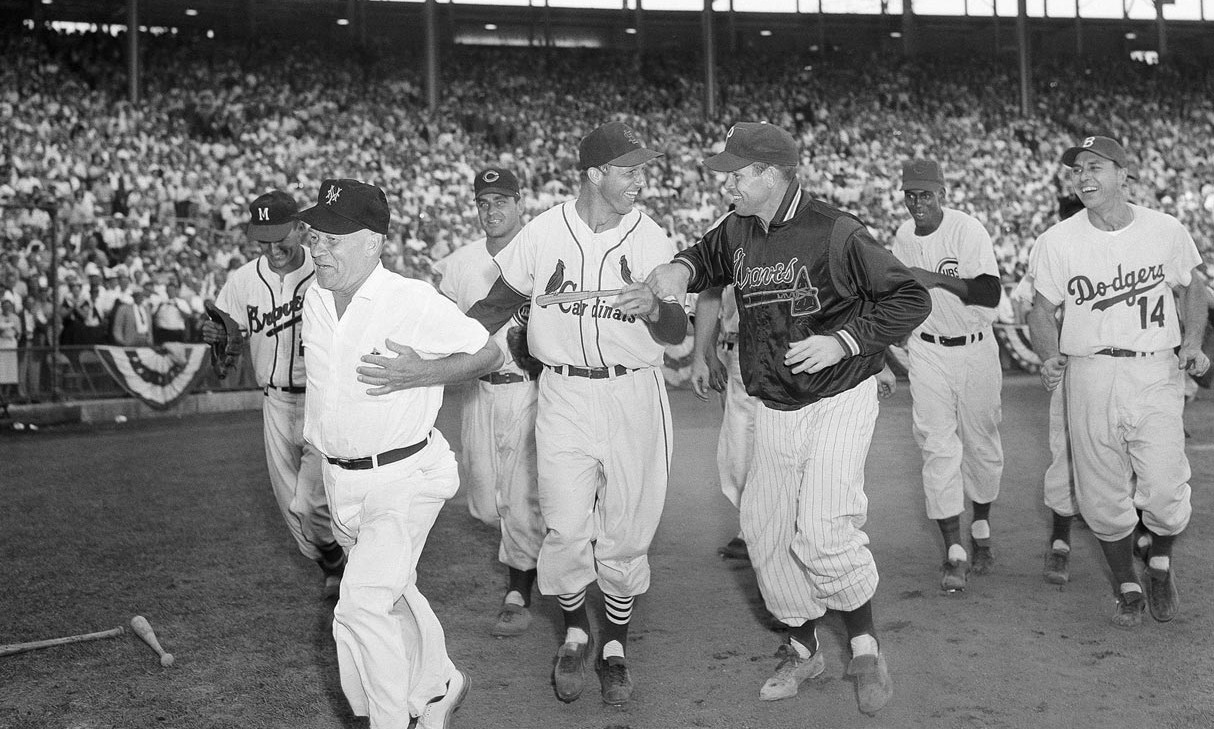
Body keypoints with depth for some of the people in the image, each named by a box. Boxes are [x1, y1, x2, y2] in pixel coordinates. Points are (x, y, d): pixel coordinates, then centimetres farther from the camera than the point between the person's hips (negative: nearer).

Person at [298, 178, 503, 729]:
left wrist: (424, 373, -23)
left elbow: (490, 355, -9)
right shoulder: (314, 300, 4)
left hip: (404, 477, -7)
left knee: (361, 605, -18)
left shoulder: (415, 301, -18)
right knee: (393, 592, 21)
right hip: (339, 478, 7)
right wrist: (311, 435, 21)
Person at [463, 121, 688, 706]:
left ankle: (615, 644, 25)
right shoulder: (543, 232, -3)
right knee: (566, 528, -3)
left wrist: (653, 308, -23)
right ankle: (575, 634, 23)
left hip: (634, 394, 0)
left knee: (625, 531, 6)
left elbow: (677, 333, -1)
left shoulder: (651, 239, -3)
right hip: (563, 394, 0)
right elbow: (499, 304, 7)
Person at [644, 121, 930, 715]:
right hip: (773, 410, 7)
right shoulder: (737, 230, 2)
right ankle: (802, 648, 27)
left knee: (823, 530, -17)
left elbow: (911, 299, -13)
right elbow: (708, 256, 24)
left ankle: (864, 647, 7)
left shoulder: (834, 233, -17)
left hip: (840, 400, -7)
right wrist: (681, 270, -1)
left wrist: (843, 341, -22)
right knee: (765, 530, 7)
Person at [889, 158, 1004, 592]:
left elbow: (990, 294, -24)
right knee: (938, 447, -5)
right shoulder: (902, 238, 3)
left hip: (975, 349, -3)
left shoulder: (969, 231, -14)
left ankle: (981, 532, 30)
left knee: (981, 443, 8)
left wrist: (936, 278, -29)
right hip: (927, 351, 3)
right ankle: (954, 552, -3)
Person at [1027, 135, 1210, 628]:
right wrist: (1049, 356, -10)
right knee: (1103, 497, 4)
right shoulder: (1057, 240, 2)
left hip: (1157, 372, -1)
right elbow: (1043, 308, 8)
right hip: (1089, 375, 1)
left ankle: (1159, 561, 25)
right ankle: (1127, 586, 26)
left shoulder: (1166, 231, 3)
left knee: (1165, 492, -8)